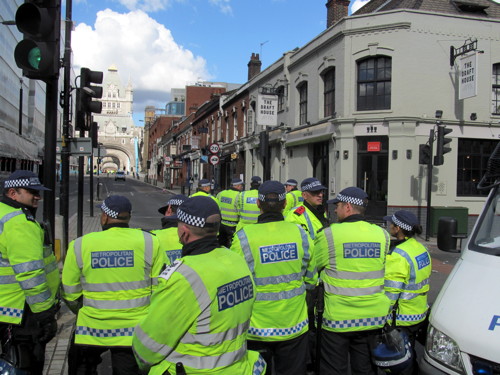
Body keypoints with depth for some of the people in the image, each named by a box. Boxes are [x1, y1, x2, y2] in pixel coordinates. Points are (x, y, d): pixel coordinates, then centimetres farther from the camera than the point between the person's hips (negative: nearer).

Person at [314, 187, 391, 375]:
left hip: (337, 317, -4)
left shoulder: (329, 234, -13)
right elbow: (387, 271, 11)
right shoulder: (382, 234, 1)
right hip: (374, 317, 4)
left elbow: (313, 266, -3)